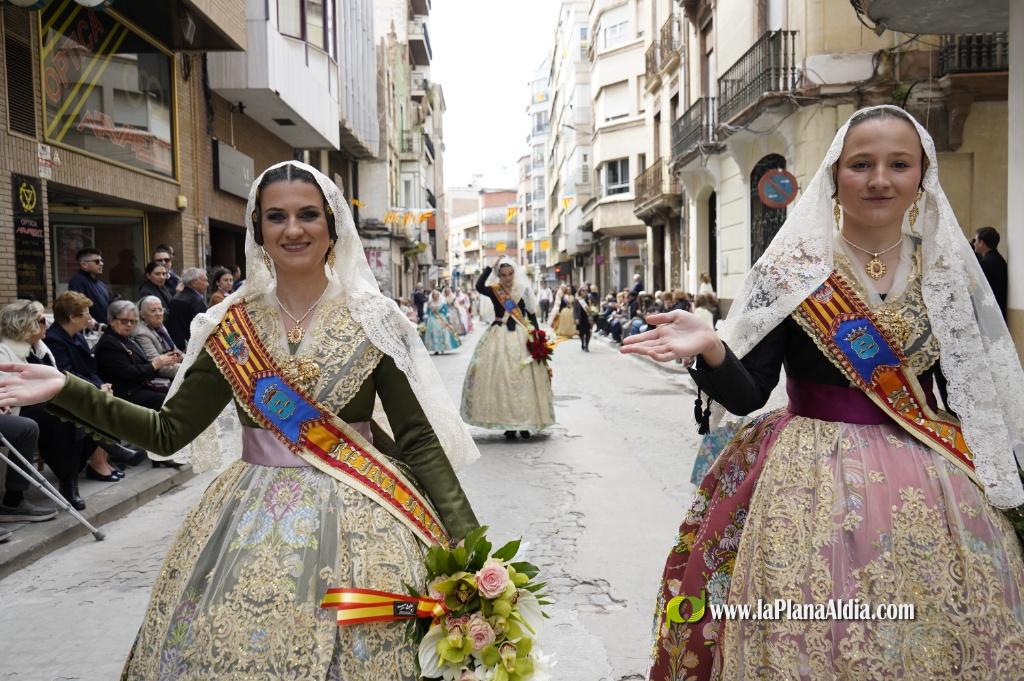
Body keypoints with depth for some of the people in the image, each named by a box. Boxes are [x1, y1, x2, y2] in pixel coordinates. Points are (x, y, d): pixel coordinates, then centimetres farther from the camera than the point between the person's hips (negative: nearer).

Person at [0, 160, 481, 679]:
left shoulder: (375, 320, -6)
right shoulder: (231, 325, 1)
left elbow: (419, 439, -6)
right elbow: (168, 433, 3)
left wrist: (469, 545, -14)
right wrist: (65, 391, -6)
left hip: (355, 519, -2)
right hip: (250, 522, 2)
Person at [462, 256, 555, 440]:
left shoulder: (523, 290, 5)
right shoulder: (494, 291, 0)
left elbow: (532, 314, 7)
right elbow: (479, 287, -21)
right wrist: (491, 266, -18)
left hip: (522, 337, 1)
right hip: (500, 338, -1)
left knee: (524, 380, 2)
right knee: (502, 379, -1)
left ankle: (525, 422, 12)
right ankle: (508, 424, 6)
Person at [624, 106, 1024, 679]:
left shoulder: (951, 268, 3)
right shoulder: (791, 268, -7)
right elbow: (746, 394, -10)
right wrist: (710, 348, -29)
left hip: (937, 489, 4)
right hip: (814, 482, -3)